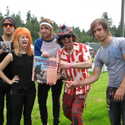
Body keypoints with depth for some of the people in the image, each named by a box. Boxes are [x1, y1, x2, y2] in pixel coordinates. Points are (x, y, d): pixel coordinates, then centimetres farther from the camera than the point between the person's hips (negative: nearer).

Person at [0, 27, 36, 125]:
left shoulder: (32, 54, 3)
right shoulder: (12, 55, -6)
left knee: (28, 115, 15)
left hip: (31, 88, 3)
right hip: (17, 89, -3)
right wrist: (9, 81, -5)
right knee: (16, 117, 4)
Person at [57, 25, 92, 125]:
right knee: (67, 112, 19)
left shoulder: (82, 47, -16)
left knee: (76, 113, -10)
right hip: (69, 86, 5)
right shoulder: (60, 52, -3)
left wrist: (70, 65, -38)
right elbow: (59, 70, 0)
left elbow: (89, 64, -30)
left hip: (82, 86, -5)